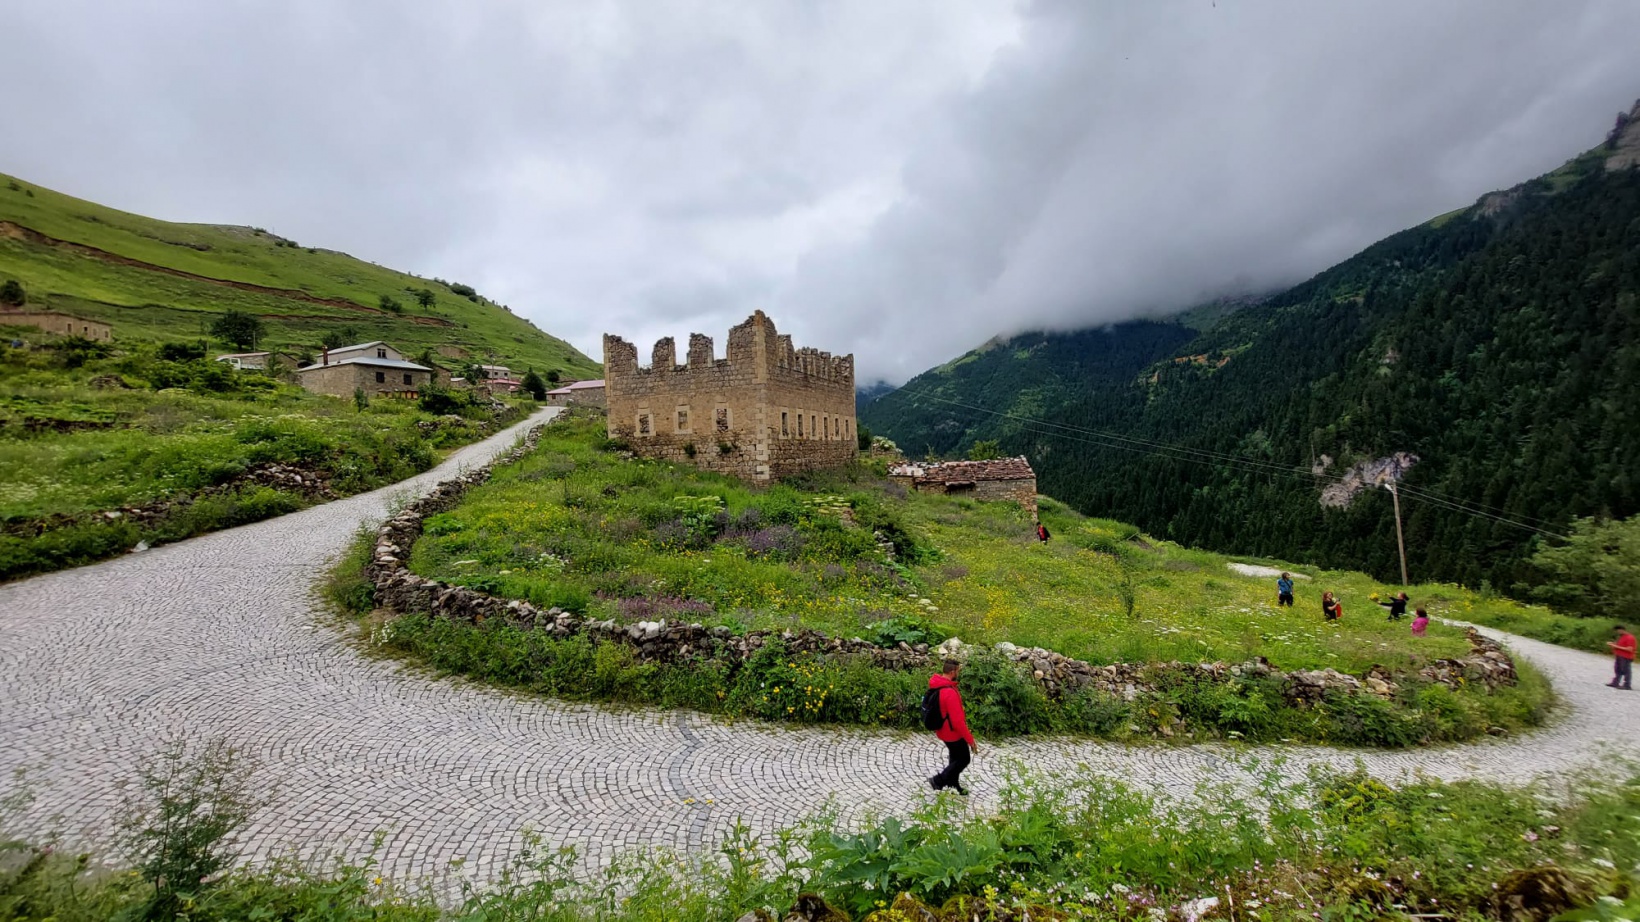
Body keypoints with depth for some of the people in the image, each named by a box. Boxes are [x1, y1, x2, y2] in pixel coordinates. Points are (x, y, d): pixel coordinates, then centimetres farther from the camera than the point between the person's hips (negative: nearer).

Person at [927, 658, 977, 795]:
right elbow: (958, 720, -30)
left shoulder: (936, 683, -7)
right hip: (952, 732, -9)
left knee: (955, 757, 26)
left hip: (942, 730, 9)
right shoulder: (950, 693, -35)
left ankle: (953, 785, 41)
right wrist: (970, 739, -22)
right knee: (964, 759, 12)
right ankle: (938, 781, 14)